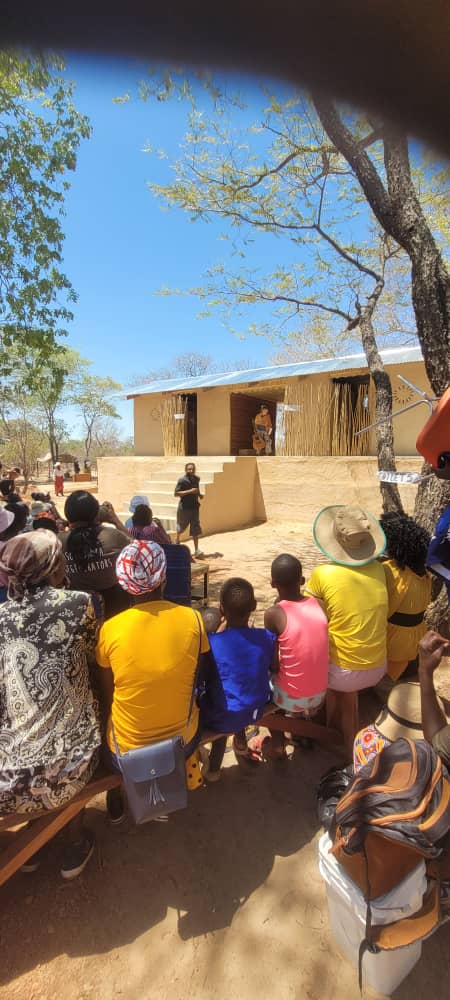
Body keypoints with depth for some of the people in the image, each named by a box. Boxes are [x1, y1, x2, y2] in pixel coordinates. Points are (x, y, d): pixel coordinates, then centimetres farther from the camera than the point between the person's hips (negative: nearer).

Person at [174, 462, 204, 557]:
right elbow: (176, 493, -19)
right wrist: (190, 491, -25)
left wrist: (199, 494, 5)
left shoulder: (197, 479, 6)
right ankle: (177, 539, 46)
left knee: (195, 528, -3)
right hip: (184, 507, -4)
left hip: (194, 506, 4)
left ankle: (196, 550, -1)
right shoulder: (182, 480, -13)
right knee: (181, 526, 15)